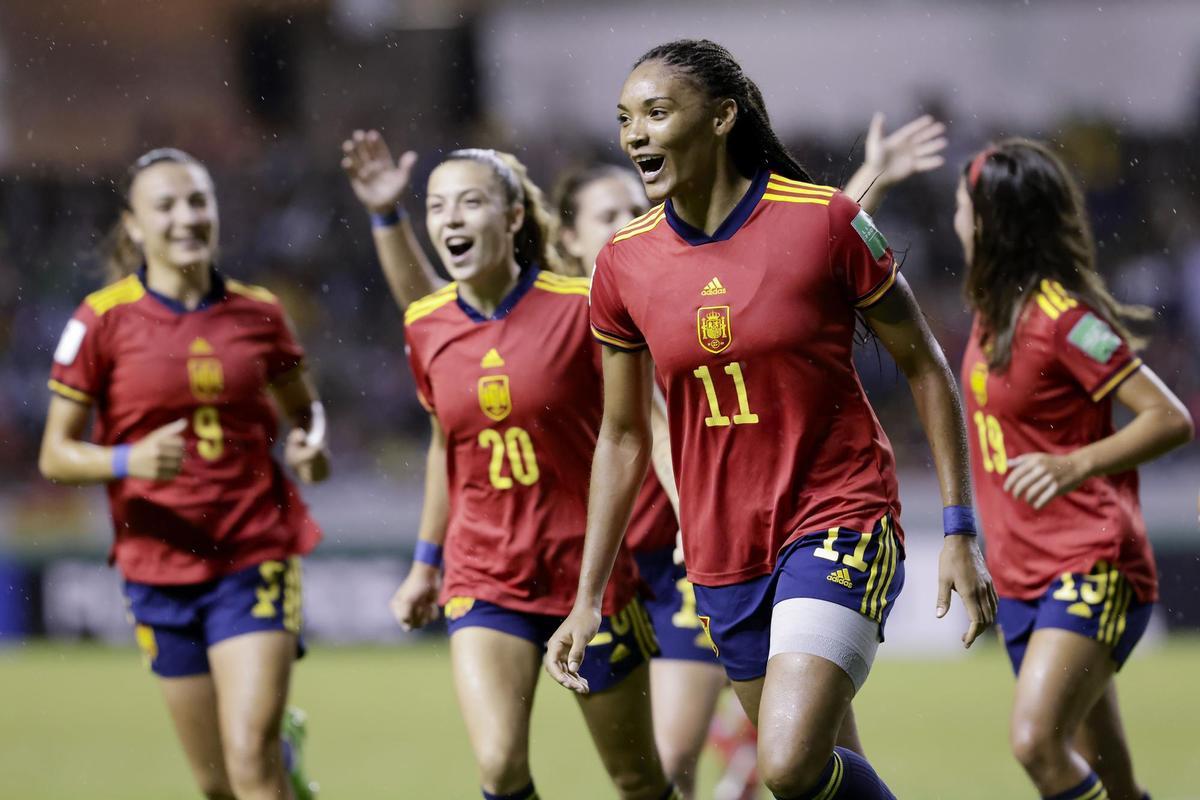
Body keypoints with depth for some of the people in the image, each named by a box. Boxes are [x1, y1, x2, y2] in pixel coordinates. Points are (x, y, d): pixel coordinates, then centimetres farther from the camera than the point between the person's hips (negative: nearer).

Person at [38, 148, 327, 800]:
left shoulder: (257, 313, 2)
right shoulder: (103, 320, -4)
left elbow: (302, 406, 20)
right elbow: (54, 456, -2)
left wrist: (310, 444, -3)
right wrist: (129, 461, -21)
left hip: (256, 557, 0)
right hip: (160, 568, 0)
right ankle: (284, 741, 43)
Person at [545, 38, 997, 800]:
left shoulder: (825, 220, -11)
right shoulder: (625, 263, 1)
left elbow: (925, 366, -2)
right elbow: (623, 438, 11)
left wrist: (960, 532, -5)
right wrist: (588, 599, 9)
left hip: (839, 523, -5)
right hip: (724, 556, 5)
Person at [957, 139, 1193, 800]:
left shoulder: (1061, 315, -16)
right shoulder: (995, 308, 10)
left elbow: (1171, 420, -19)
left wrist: (1076, 466, -31)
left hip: (1092, 570, -8)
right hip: (1021, 578, 8)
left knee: (1037, 743, -26)